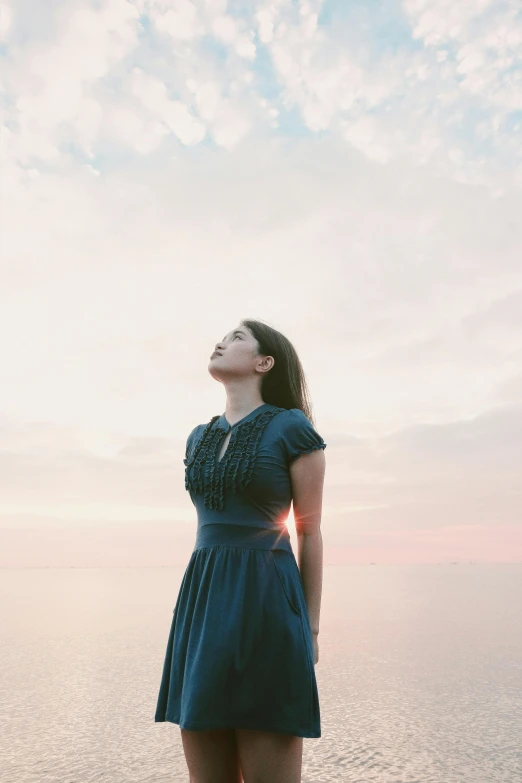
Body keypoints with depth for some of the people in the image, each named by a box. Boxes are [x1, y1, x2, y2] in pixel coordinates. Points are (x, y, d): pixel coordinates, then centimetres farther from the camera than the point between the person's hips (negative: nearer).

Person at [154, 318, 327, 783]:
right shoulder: (201, 438, 15)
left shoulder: (294, 429, -3)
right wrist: (197, 617, 17)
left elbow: (311, 533, -1)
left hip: (266, 601, -6)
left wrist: (311, 629, 0)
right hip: (204, 603, 6)